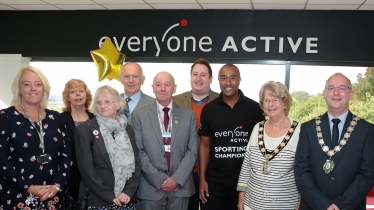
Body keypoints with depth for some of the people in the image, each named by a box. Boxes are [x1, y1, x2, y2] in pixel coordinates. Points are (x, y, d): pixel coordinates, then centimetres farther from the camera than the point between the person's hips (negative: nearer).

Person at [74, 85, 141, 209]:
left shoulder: (128, 130, 8)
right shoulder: (85, 129, -4)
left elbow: (136, 163, 5)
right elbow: (86, 168, -9)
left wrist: (128, 192, -8)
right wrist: (109, 196, -12)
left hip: (127, 199, 4)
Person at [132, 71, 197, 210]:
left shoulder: (188, 115, 5)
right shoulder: (139, 116, 1)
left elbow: (192, 150, 1)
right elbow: (139, 151, -4)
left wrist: (177, 179, -9)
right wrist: (159, 179, -11)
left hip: (181, 186, 1)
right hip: (151, 187, -1)